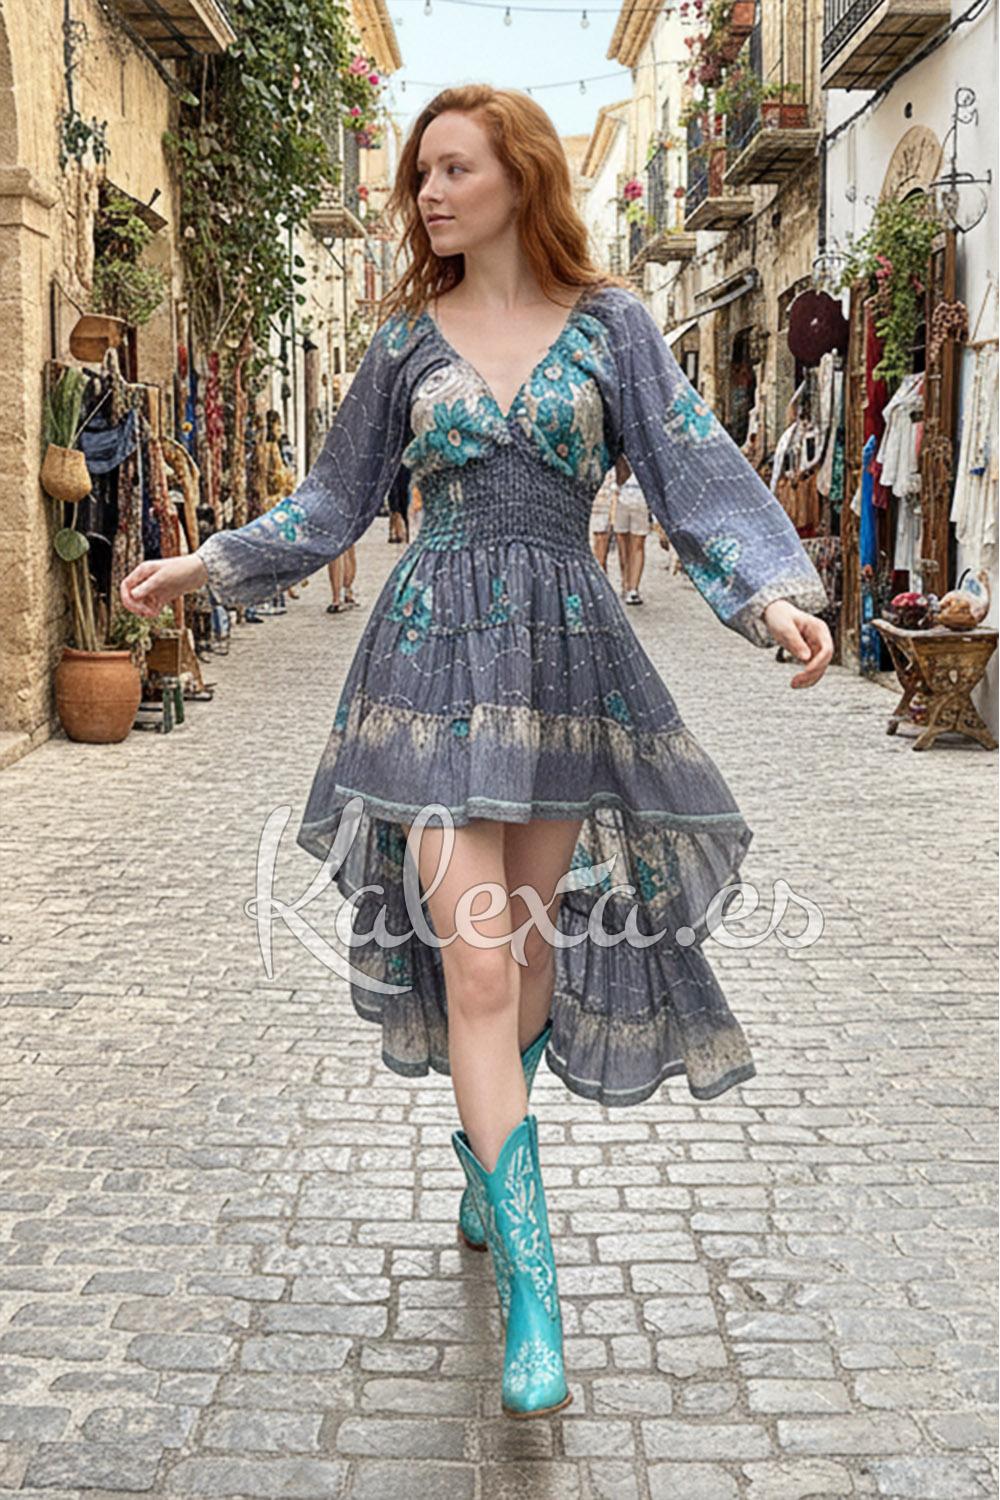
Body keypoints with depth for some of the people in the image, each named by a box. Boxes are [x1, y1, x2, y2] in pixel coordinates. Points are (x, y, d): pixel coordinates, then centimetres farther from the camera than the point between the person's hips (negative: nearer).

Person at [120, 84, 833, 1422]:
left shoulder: (611, 321, 5)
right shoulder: (408, 336, 8)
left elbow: (696, 471, -4)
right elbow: (336, 500, 15)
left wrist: (774, 595, -19)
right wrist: (210, 564, 8)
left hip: (569, 656, 1)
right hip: (437, 652, -1)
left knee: (535, 944, 9)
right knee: (475, 959, -10)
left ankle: (483, 1168, 37)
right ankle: (533, 1291, -6)